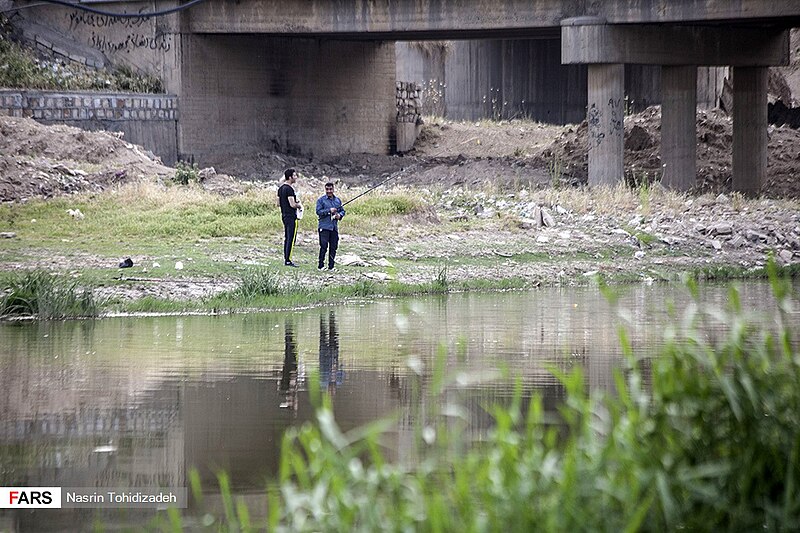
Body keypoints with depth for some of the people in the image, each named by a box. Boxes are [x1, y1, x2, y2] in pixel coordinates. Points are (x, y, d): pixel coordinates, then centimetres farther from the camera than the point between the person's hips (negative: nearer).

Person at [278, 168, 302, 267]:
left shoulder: (281, 188, 11)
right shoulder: (289, 189, -17)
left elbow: (278, 203, 18)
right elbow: (292, 205, -22)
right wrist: (299, 205, -1)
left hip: (284, 215, 10)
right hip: (291, 216, -10)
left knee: (287, 238, 14)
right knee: (291, 239, -7)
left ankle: (286, 259, 16)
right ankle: (288, 261, -8)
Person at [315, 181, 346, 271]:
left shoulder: (337, 200, 15)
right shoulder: (321, 200, 0)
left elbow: (342, 210, 20)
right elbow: (318, 211, -9)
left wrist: (340, 215, -2)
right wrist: (329, 211, -18)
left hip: (334, 227, 5)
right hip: (324, 227, -5)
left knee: (333, 247, 5)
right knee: (324, 246, -10)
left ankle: (331, 266, 11)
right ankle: (321, 265, -4)